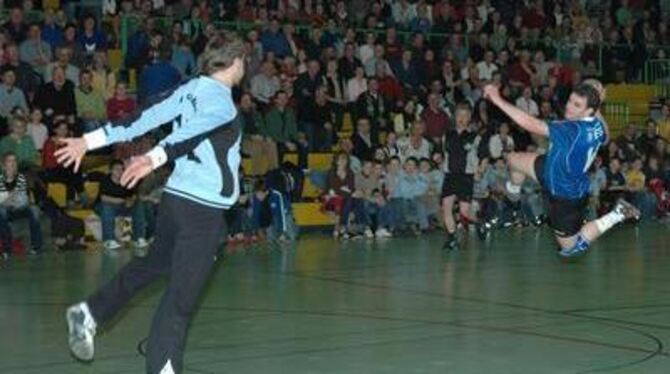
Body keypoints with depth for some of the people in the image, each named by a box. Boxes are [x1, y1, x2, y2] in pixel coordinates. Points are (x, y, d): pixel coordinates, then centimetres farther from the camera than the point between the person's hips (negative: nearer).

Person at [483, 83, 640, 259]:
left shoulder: (574, 130, -39)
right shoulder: (598, 126, -14)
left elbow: (531, 124, -43)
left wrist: (497, 99, -38)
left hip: (567, 195, -8)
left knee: (570, 248, 12)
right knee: (513, 159, 12)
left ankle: (616, 215, 9)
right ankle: (513, 192, 44)